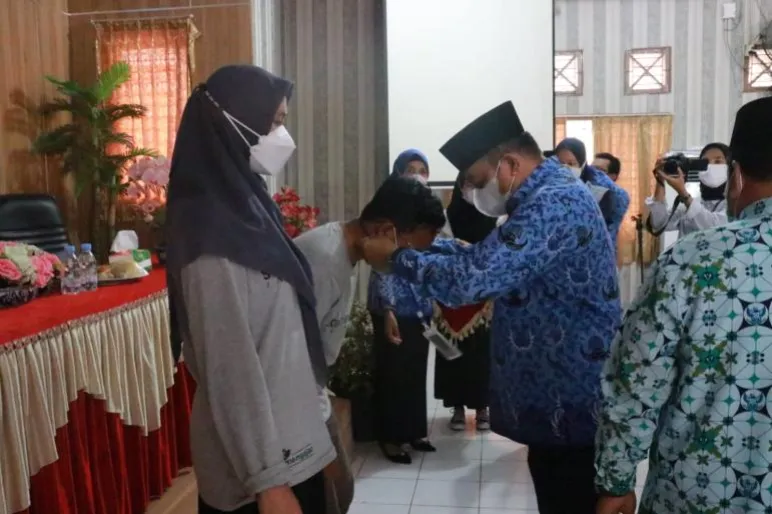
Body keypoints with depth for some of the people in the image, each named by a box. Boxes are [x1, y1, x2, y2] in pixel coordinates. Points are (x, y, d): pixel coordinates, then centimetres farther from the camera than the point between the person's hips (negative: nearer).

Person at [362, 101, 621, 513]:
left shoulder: (554, 206, -25)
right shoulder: (551, 194, 10)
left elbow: (469, 275, -30)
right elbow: (493, 263, 19)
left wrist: (395, 257, -15)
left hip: (572, 403, -10)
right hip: (558, 396, 10)